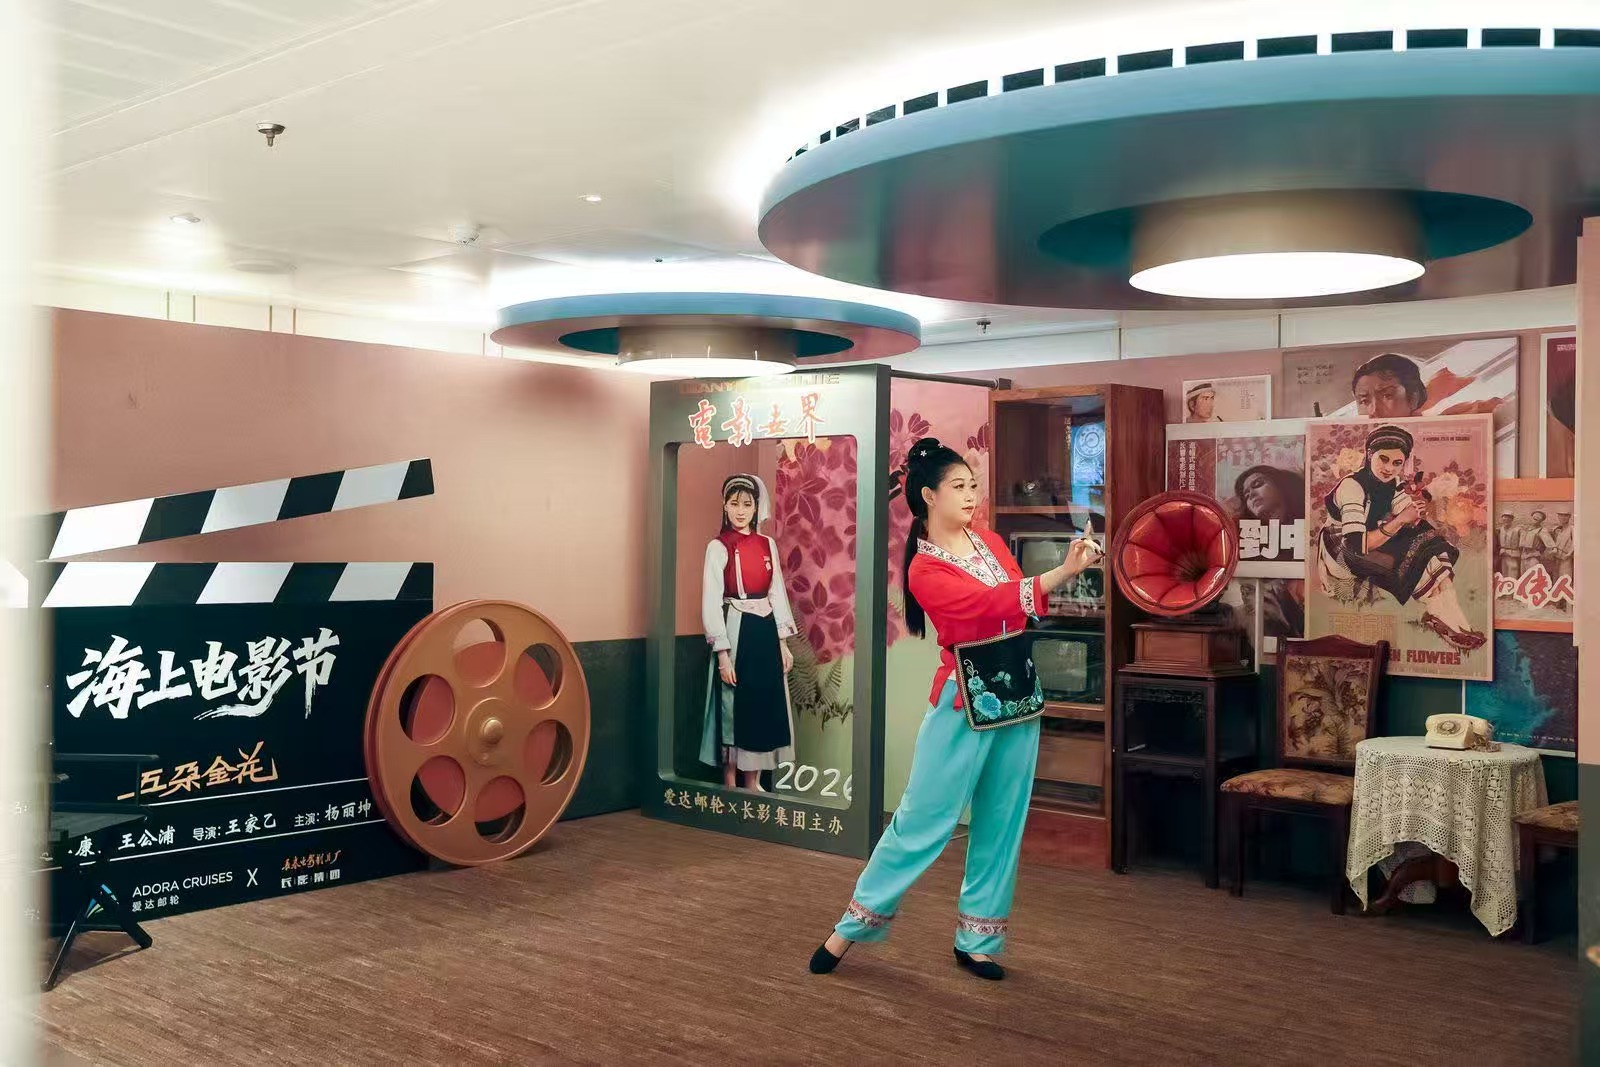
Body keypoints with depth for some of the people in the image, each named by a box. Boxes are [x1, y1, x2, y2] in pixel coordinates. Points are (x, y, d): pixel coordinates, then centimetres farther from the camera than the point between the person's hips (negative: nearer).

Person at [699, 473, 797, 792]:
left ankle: (753, 781, 21)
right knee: (733, 705, 2)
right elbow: (711, 601, -10)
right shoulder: (718, 547, -6)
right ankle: (730, 783, 14)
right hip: (734, 632, -5)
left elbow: (777, 592, 10)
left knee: (764, 704, 9)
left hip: (766, 632, 5)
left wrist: (783, 642, 5)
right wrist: (722, 653, -15)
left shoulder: (768, 544, 8)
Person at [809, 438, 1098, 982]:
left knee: (1001, 825, 9)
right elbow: (990, 603, -24)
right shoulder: (924, 570, -12)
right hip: (965, 703, -6)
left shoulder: (990, 542, 9)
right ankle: (852, 927, 13)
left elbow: (1021, 603, 10)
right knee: (922, 821, -2)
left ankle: (977, 940, 21)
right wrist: (1062, 573, -33)